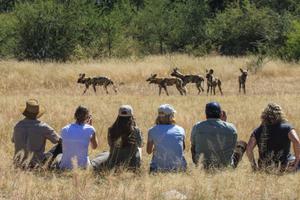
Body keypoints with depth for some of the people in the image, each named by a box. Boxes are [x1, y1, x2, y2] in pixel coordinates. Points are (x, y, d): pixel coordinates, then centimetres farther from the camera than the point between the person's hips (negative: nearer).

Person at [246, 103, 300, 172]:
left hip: (264, 167, 4)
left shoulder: (258, 131, 2)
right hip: (283, 166, -4)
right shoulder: (287, 128, -5)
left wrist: (253, 165, 7)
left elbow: (249, 148, -5)